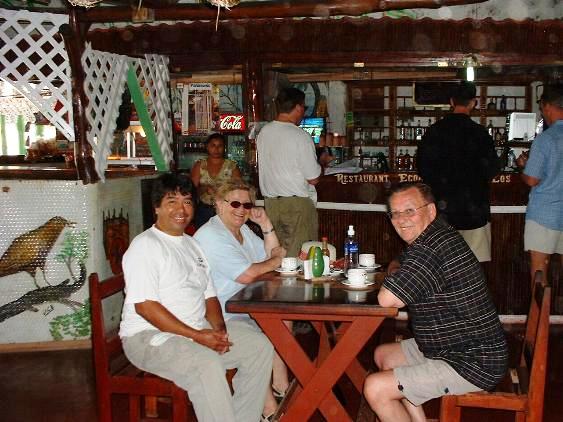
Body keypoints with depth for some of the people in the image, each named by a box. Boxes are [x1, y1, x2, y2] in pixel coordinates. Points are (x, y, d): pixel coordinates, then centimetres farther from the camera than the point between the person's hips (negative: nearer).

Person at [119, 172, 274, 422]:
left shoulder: (192, 245, 18)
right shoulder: (144, 246, -9)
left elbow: (209, 296, 19)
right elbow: (144, 306, -18)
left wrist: (218, 327, -3)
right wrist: (196, 336, -21)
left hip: (199, 330, 8)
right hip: (150, 336, -8)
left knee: (260, 346, -5)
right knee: (208, 364, -34)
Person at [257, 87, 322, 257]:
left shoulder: (263, 132, 3)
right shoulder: (301, 136, -14)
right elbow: (313, 179, -10)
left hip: (270, 202, 6)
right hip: (297, 204, -6)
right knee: (299, 256, 2)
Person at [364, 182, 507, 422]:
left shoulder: (428, 249, -26)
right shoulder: (437, 236, 7)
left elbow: (387, 299, -29)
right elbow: (397, 265, 25)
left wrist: (394, 274, -9)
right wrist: (397, 271, 3)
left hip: (472, 366, -11)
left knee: (376, 388, -14)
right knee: (383, 355, 23)